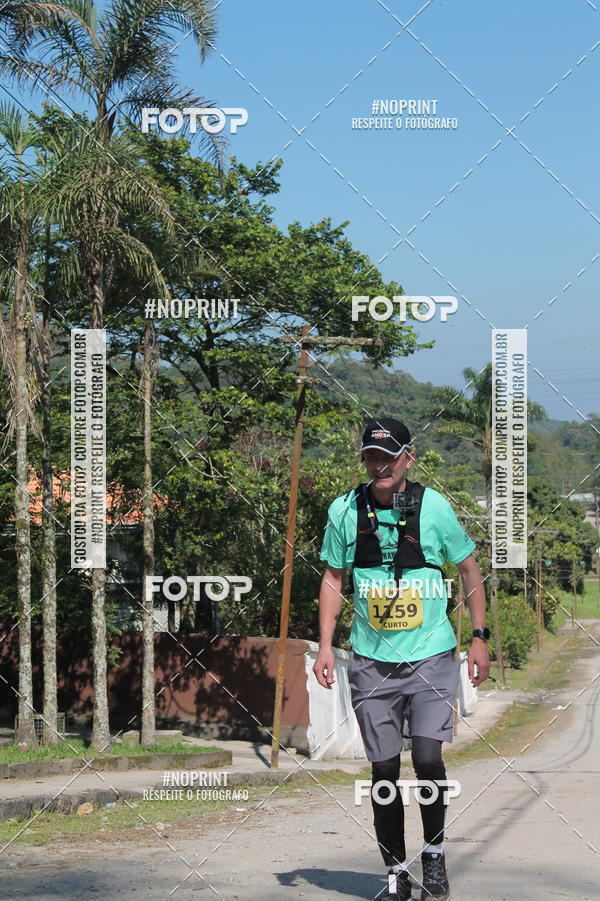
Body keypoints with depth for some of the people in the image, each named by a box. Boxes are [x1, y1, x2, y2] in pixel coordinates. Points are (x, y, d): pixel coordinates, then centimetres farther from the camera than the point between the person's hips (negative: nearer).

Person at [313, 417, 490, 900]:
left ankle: (434, 852, 10)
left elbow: (470, 569, 9)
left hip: (432, 656, -2)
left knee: (427, 756, -14)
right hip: (372, 661, 2)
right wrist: (326, 646, 3)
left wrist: (480, 637, 6)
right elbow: (333, 579, 11)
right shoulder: (345, 510, 1)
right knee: (384, 769, 2)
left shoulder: (433, 506, -3)